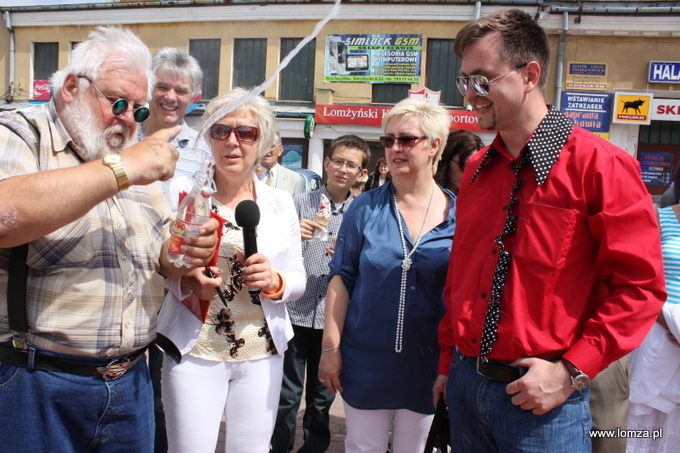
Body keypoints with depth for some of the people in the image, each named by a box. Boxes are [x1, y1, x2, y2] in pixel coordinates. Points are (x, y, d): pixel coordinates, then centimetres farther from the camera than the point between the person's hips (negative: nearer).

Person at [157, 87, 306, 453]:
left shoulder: (280, 203, 6)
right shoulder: (182, 191, -1)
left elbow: (298, 278, 7)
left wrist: (274, 281, -14)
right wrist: (186, 280, -20)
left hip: (263, 353, 3)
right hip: (193, 350, -2)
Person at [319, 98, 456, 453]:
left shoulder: (458, 214, -3)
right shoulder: (366, 207, -4)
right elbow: (341, 278, -3)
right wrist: (331, 347, -7)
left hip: (427, 363, 1)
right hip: (366, 358, 0)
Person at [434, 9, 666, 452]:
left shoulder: (598, 163, -12)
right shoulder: (477, 170, 6)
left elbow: (640, 286, -12)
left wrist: (572, 370, -15)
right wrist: (449, 361, 11)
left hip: (542, 396, -5)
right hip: (466, 383, 6)